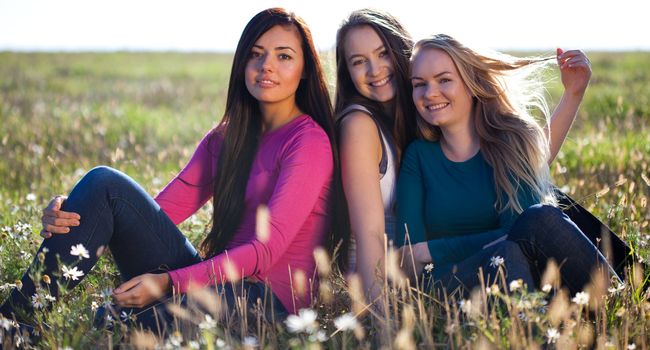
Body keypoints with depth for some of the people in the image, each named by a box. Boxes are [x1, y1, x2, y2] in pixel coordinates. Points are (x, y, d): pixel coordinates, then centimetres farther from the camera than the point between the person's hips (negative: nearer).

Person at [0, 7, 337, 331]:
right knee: (103, 183, -12)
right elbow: (163, 207, 4)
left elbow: (265, 251, -16)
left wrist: (169, 282, -25)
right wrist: (68, 217, -13)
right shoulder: (224, 139, 15)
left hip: (268, 298, -6)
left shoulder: (310, 142, -7)